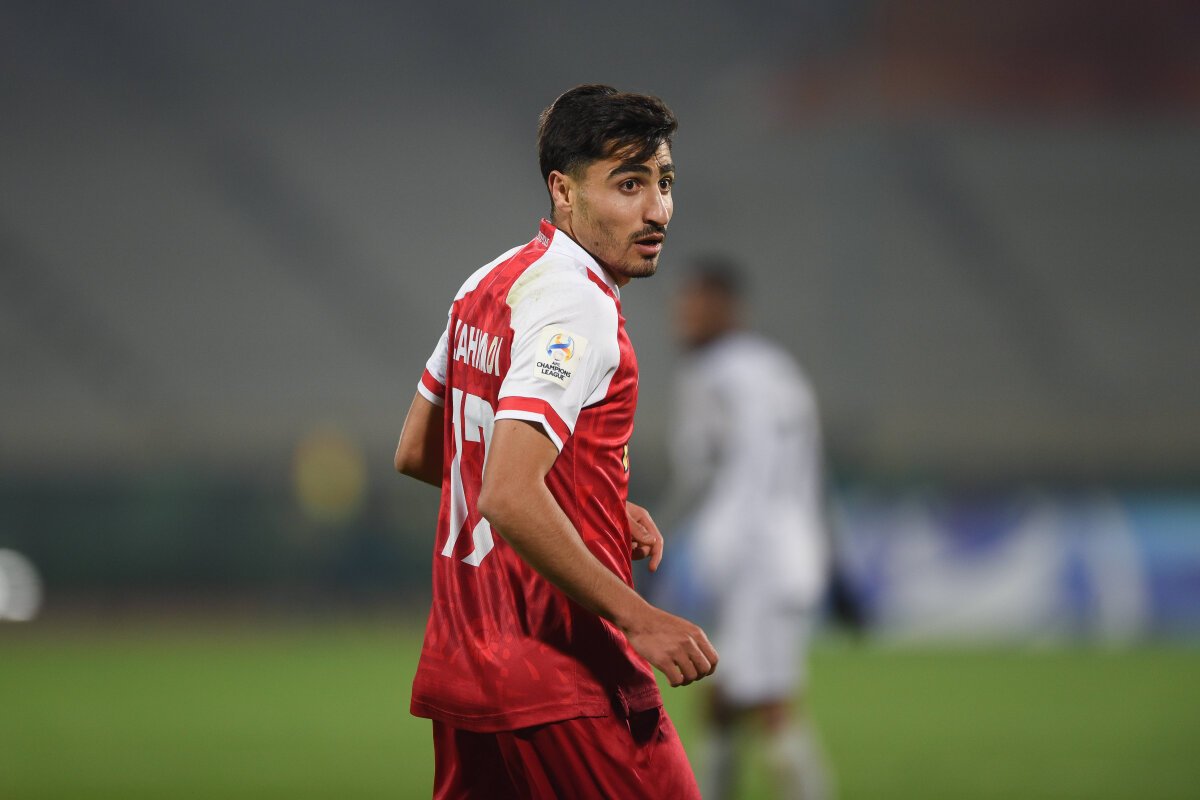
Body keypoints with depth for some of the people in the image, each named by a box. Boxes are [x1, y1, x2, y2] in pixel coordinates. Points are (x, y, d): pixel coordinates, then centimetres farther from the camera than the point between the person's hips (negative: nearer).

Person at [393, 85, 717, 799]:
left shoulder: (490, 285, 13)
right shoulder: (578, 308, -17)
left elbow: (416, 454, 22)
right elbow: (509, 498, -27)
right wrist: (637, 618, -24)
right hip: (566, 677, -9)